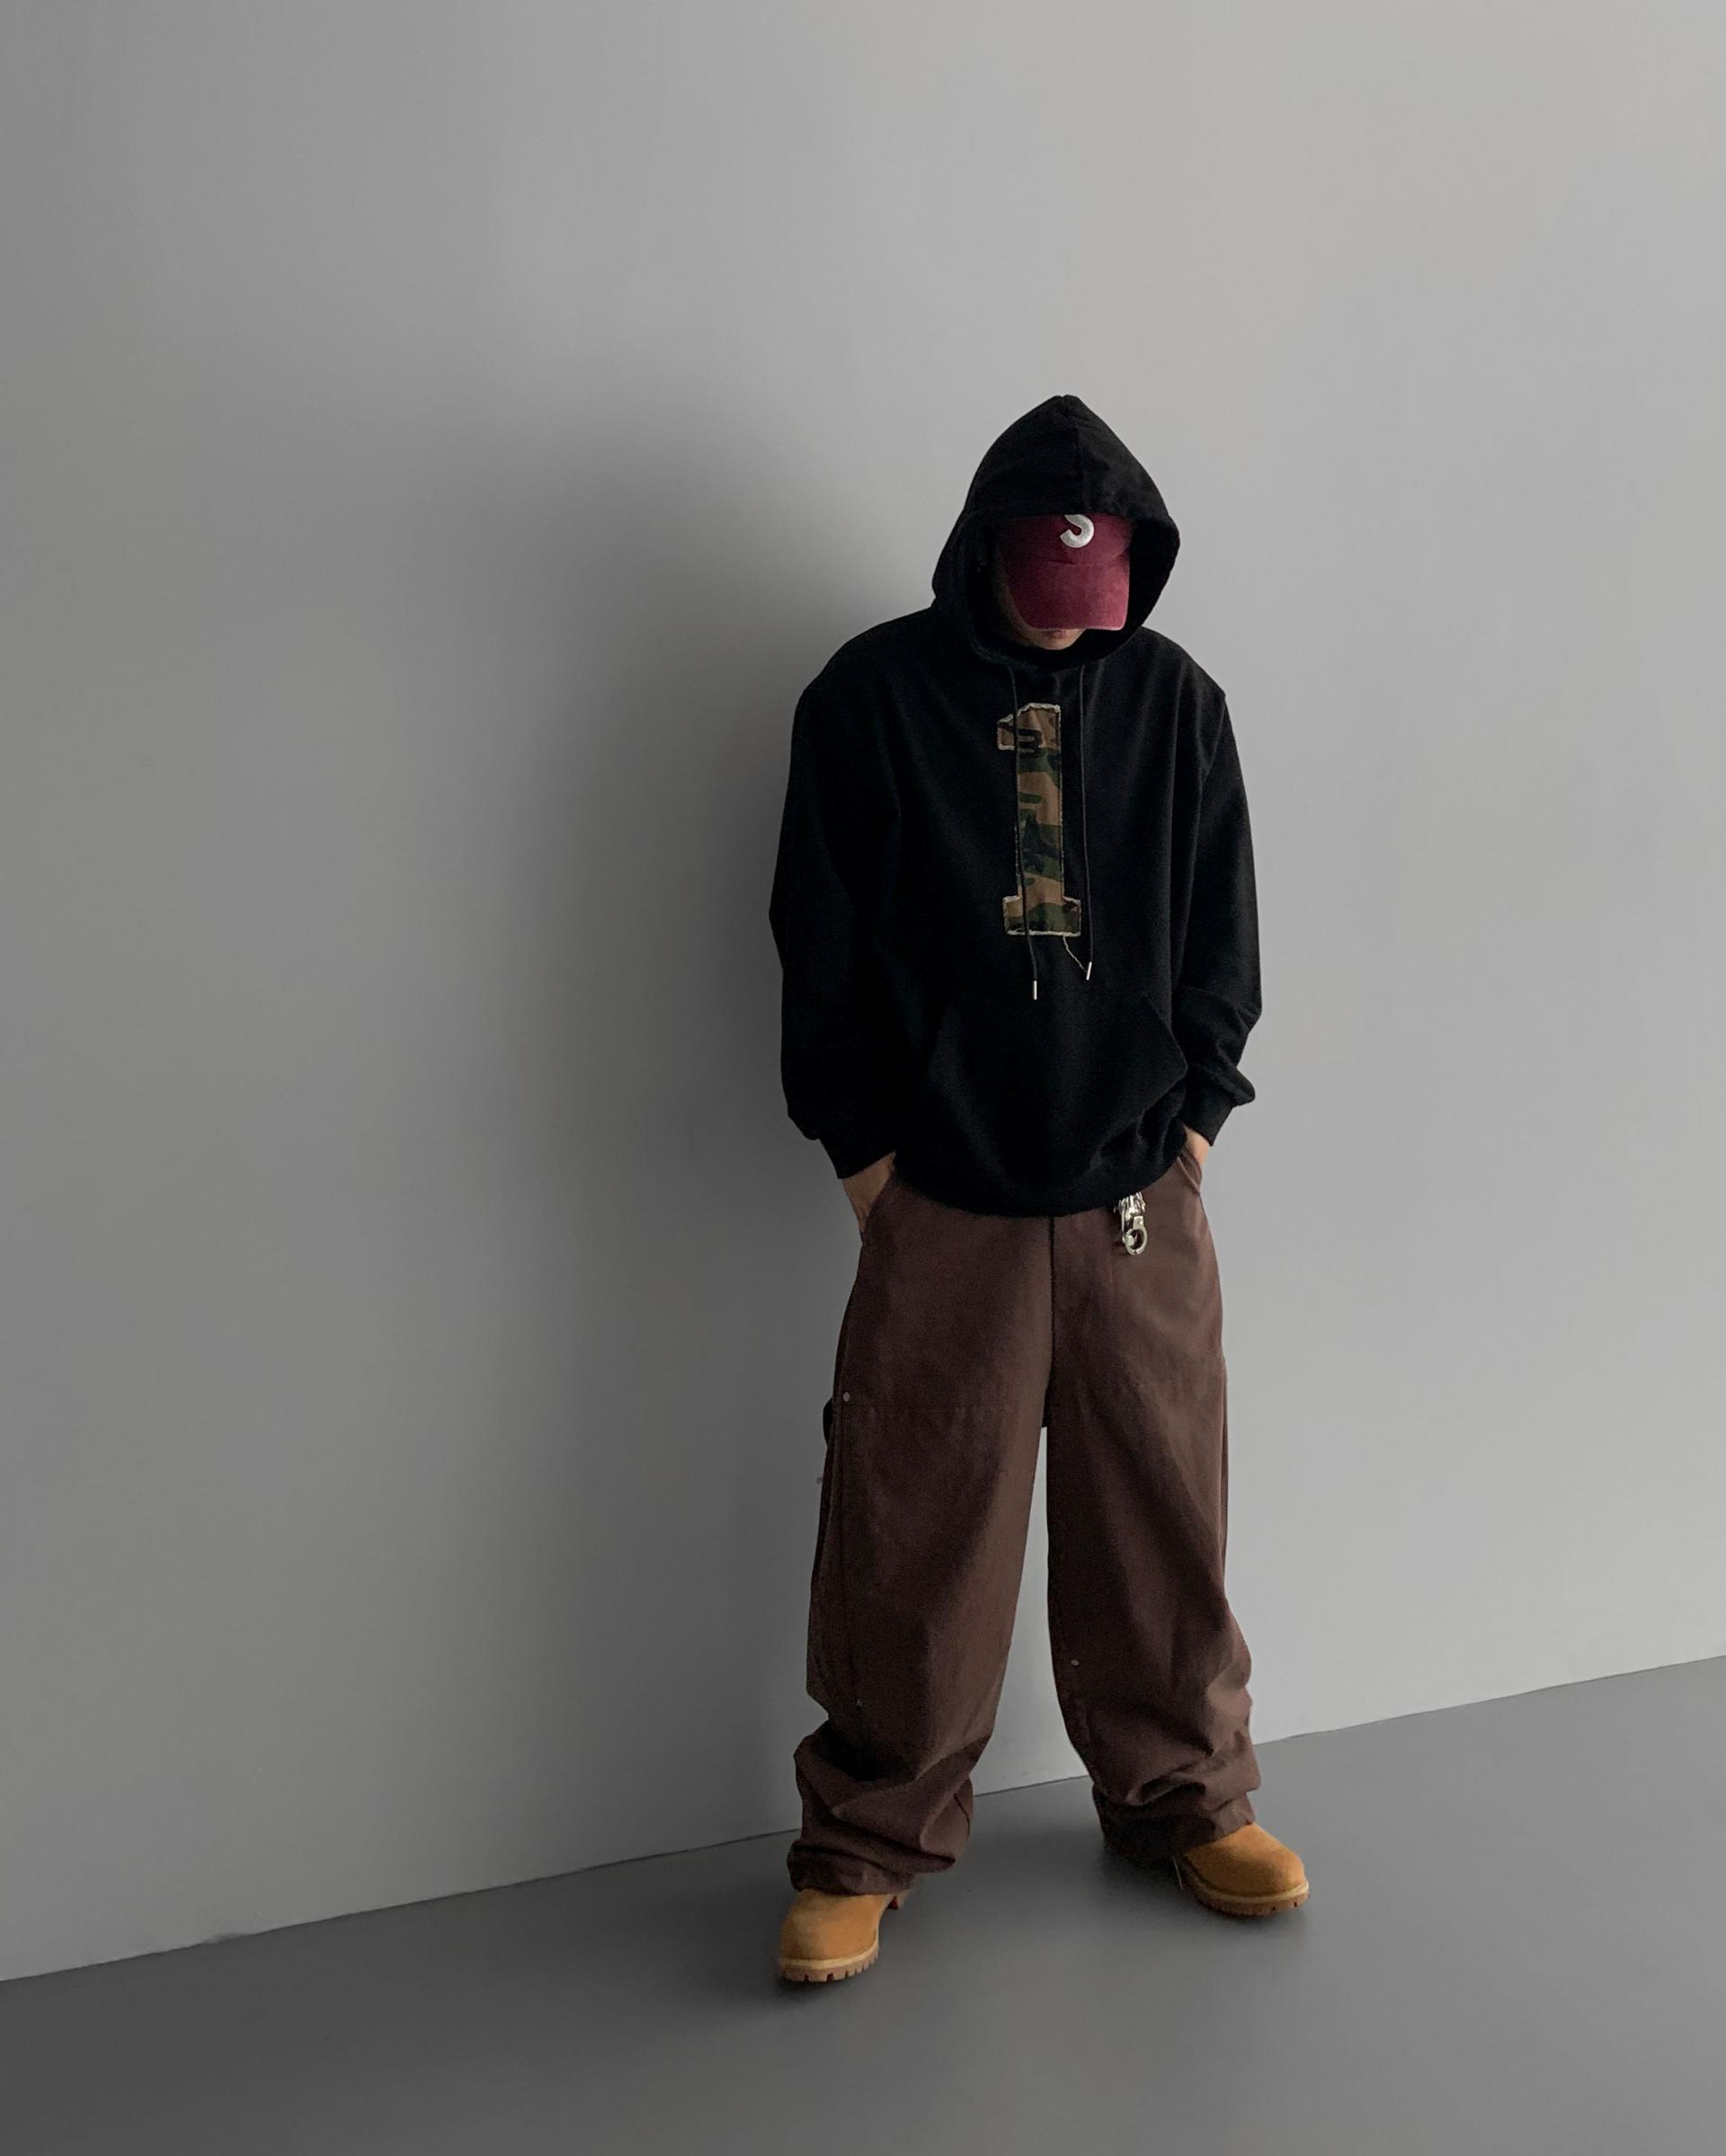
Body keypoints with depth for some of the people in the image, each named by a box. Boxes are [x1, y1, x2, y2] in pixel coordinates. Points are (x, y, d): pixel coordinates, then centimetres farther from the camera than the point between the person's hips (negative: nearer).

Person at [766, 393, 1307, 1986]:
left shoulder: (1176, 699, 7)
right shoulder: (872, 696, 0)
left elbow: (1223, 928, 12)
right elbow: (823, 940, 1)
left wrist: (1196, 1111, 5)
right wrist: (862, 1141, -2)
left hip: (1144, 1194, 3)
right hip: (941, 1199, -2)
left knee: (1164, 1510, 10)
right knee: (912, 1530, 2)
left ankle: (1185, 1796, 31)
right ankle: (869, 1844, 19)